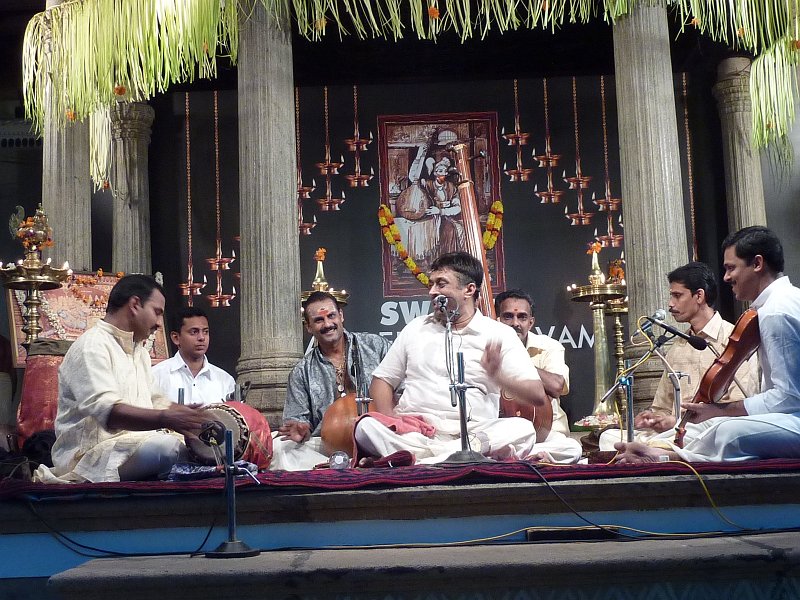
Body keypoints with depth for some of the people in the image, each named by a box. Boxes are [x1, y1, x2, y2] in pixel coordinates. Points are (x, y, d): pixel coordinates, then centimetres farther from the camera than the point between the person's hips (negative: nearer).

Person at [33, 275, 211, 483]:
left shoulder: (139, 350, 22)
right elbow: (107, 411, -24)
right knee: (166, 446, -34)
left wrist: (194, 416, 10)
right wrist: (166, 418, -34)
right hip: (91, 453, -8)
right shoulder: (92, 346, -10)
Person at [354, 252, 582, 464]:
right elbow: (382, 381, 19)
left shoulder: (499, 335, 8)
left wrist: (497, 376, -19)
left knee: (522, 429, -30)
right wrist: (391, 426, -1)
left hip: (471, 431, -2)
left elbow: (538, 396, 0)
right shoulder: (416, 328, 18)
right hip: (413, 431, 2)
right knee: (366, 427, -29)